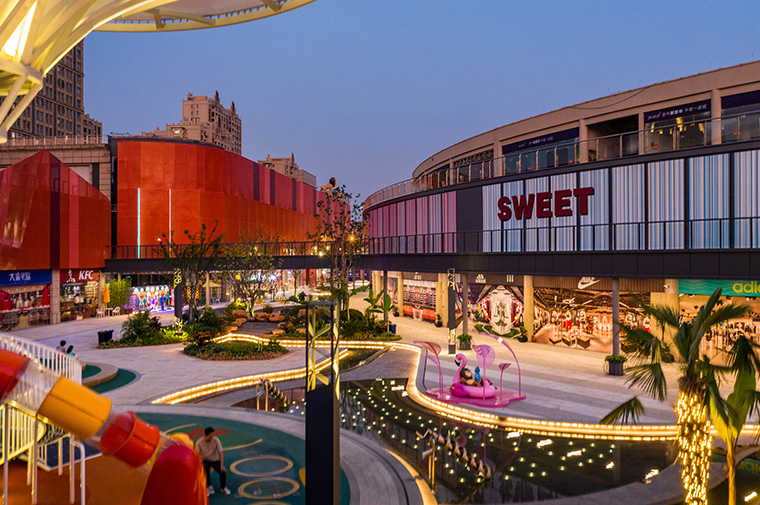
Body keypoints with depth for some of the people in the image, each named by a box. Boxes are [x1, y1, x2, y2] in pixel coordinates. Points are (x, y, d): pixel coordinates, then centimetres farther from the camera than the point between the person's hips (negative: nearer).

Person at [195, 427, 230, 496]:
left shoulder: (216, 440, -14)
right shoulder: (199, 442, -16)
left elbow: (220, 453, -16)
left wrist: (222, 465, -26)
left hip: (215, 460, 1)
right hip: (205, 460, -1)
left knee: (223, 471, -23)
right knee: (206, 469, -35)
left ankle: (223, 488, 3)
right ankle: (209, 487, -16)